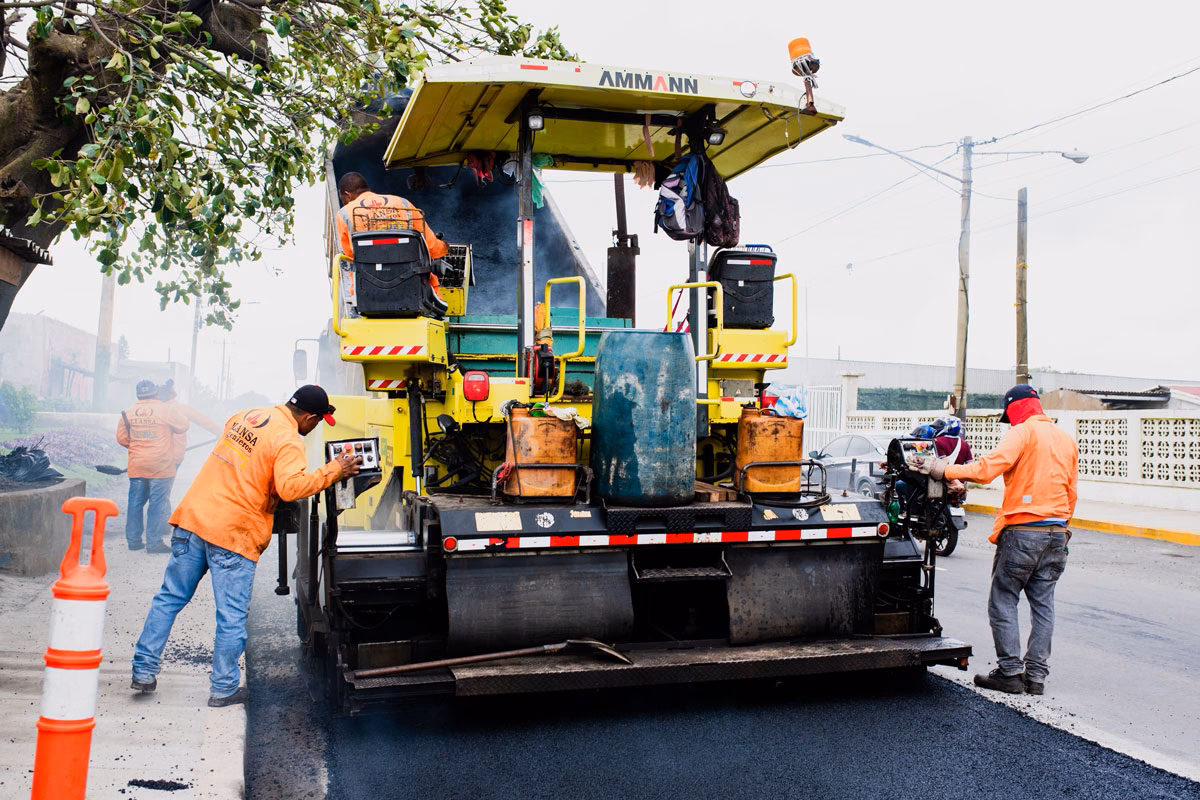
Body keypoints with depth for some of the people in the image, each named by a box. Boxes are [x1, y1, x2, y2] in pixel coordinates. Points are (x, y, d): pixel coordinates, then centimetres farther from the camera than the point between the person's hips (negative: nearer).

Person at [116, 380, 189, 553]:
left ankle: (133, 540, 19)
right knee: (158, 503, 0)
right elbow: (183, 426, 2)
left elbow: (121, 438, 9)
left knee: (135, 502, 13)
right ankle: (154, 542, 1)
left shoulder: (129, 412, 3)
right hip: (160, 467, -4)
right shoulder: (165, 410, -10)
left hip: (136, 466, 4)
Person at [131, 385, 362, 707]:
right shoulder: (288, 441, -12)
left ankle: (144, 671, 22)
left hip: (193, 518, 7)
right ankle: (224, 689, 15)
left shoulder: (244, 415, 12)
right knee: (232, 618, 6)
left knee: (169, 599, 17)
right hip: (233, 535, -7)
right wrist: (334, 471, -17)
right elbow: (291, 487, -25)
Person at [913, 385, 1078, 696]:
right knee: (1042, 604, 10)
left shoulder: (1024, 432, -8)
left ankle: (1010, 672, 0)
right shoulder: (1066, 439, 16)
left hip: (1023, 530, -7)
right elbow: (1071, 493, 20)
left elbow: (987, 468, -20)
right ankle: (1036, 674, 11)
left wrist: (945, 470, -14)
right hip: (1056, 534, 8)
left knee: (1003, 602, 0)